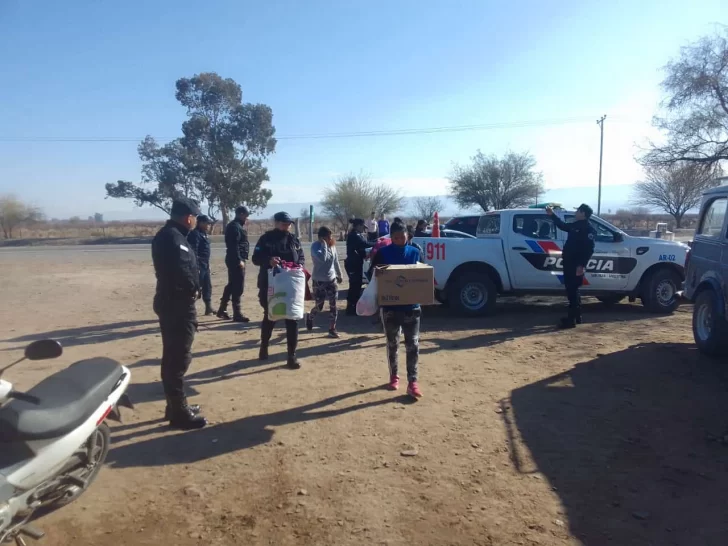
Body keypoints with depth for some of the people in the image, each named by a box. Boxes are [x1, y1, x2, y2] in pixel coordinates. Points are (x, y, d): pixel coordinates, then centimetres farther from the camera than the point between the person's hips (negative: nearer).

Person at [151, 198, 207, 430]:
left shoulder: (167, 235, 14)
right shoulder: (173, 238, -19)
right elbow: (182, 271, -29)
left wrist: (191, 288, 2)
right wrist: (193, 289, -11)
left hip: (172, 301, 11)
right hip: (178, 304, -11)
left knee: (173, 357, 17)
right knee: (179, 359, -3)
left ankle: (176, 406, 30)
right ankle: (179, 413, 5)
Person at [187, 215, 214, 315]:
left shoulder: (203, 234, 17)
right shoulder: (195, 234, -15)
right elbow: (193, 252, -22)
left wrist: (207, 264, 22)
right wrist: (196, 266, -25)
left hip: (205, 265, 10)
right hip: (198, 265, -10)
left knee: (207, 286, 14)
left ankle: (209, 308, 23)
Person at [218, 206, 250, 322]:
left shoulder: (236, 226, 18)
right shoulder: (235, 226, -14)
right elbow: (234, 245, -22)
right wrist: (239, 260, -24)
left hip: (234, 260, 11)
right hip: (236, 260, -11)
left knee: (232, 285, 17)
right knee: (238, 287, -7)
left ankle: (222, 310, 26)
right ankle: (237, 314, -4)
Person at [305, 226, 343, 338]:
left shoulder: (332, 245, 2)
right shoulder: (315, 246, -16)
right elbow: (322, 258, -35)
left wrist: (339, 275, 21)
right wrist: (324, 244, -26)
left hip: (332, 279, 5)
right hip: (319, 280, -5)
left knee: (333, 305, 3)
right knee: (319, 306, 2)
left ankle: (332, 329, 13)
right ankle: (310, 317, 36)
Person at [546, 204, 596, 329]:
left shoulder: (589, 229, -12)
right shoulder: (575, 225, 15)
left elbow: (589, 249, -20)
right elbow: (562, 225, 36)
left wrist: (582, 265, -27)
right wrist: (552, 214, 32)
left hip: (576, 265, -9)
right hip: (569, 263, 9)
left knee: (572, 291, -8)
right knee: (572, 290, 15)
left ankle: (572, 319, -4)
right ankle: (576, 316, 25)